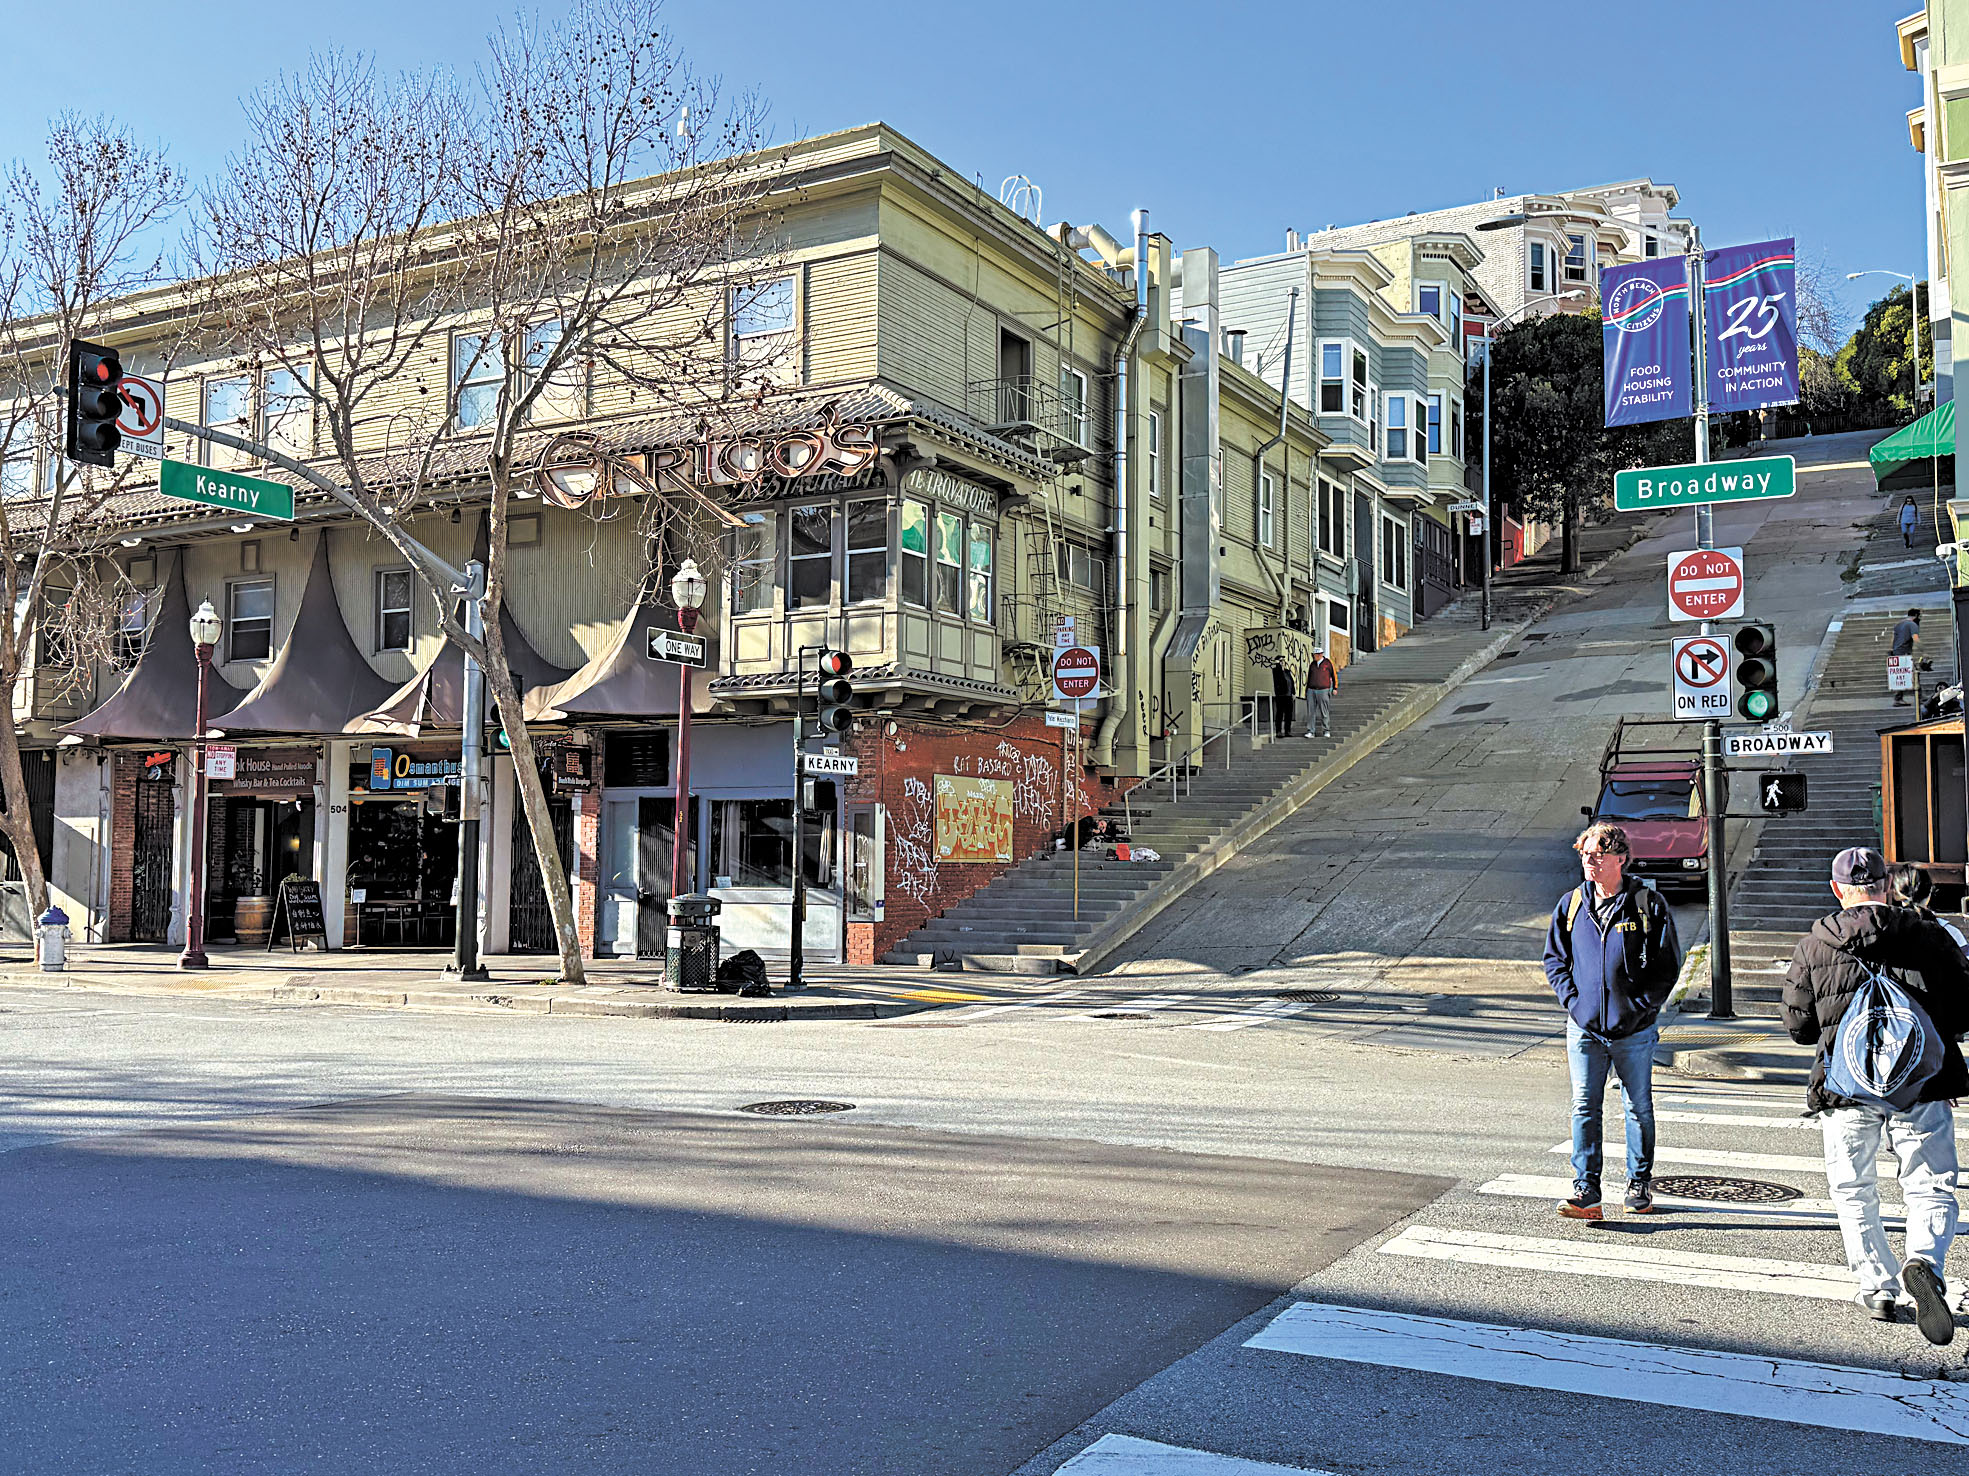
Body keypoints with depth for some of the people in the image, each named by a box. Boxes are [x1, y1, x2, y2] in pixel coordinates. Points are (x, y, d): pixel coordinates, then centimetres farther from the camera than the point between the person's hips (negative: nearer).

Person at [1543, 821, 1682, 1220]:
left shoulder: (1648, 904, -4)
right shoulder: (1571, 904, 4)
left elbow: (1668, 963, -2)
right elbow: (1554, 958, 11)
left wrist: (1641, 1006, -9)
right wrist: (1572, 999, -3)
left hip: (1634, 1030, -1)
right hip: (1584, 1027, 2)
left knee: (1640, 1108, 11)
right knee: (1584, 1108, -4)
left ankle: (1639, 1185, 26)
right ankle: (1586, 1192, -3)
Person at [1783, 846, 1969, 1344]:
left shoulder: (1813, 946, 1)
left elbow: (1799, 1027, 4)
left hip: (1846, 1088, 0)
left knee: (1854, 1194, 16)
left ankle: (1877, 1289, 14)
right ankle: (1924, 1262, -19)